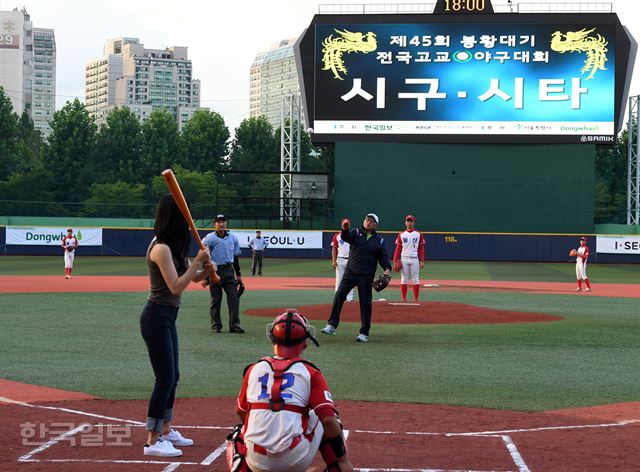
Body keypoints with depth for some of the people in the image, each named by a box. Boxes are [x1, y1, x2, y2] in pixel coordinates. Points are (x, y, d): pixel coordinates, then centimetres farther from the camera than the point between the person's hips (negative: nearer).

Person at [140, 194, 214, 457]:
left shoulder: (171, 246, 11)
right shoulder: (161, 248, -19)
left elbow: (192, 277, 16)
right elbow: (176, 287, -24)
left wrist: (205, 270, -5)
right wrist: (198, 261, -19)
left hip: (167, 317, 10)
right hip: (157, 318, -10)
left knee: (172, 376, 19)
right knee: (165, 379, -8)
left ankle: (166, 431, 32)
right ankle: (152, 442, -4)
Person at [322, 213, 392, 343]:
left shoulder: (379, 240, 7)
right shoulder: (356, 233, 6)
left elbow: (384, 257, 4)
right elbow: (346, 237, -14)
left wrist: (387, 268, -15)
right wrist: (345, 230, -37)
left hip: (366, 276, 0)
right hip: (350, 271, 0)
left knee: (365, 303, 1)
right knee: (339, 295, -11)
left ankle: (364, 332, 10)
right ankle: (332, 325, -7)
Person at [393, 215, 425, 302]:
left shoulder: (418, 234, 6)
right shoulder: (401, 235, 7)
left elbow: (421, 248, 4)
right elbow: (398, 248, 6)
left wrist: (422, 261, -3)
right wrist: (395, 261, -3)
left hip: (414, 259, -1)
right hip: (404, 259, 1)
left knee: (415, 280, -1)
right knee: (404, 279, 1)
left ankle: (416, 300, 3)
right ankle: (404, 299, 6)